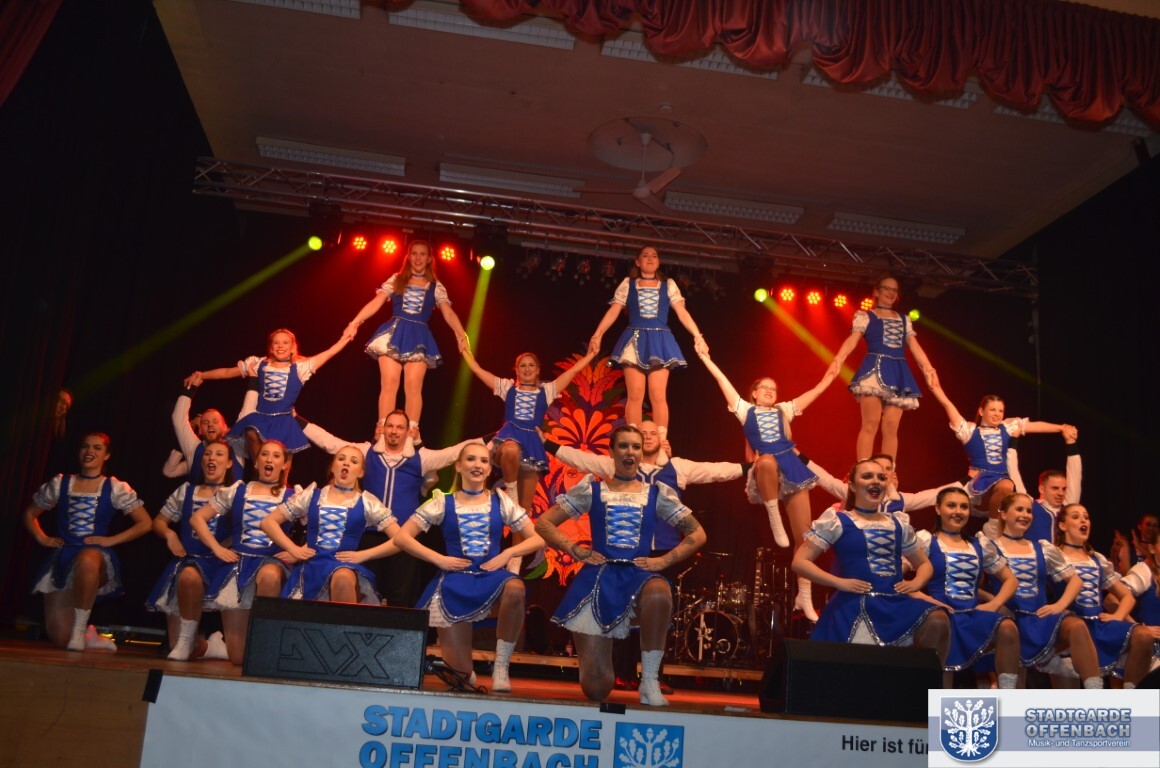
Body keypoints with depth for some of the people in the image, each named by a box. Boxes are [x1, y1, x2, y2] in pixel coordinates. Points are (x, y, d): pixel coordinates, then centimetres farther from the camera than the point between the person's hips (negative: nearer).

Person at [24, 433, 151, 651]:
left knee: (86, 559, -45)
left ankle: (80, 630, -29)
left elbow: (145, 523, 2)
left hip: (97, 555, -3)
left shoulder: (115, 488, 4)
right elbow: (30, 513, 22)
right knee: (60, 638, -10)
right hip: (62, 557, 3)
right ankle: (87, 636, 28)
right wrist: (42, 538, 6)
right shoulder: (60, 484, 11)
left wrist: (111, 540, -7)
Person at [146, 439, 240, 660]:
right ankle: (198, 646, 17)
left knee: (190, 575, -35)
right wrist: (169, 534, 2)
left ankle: (186, 643, -22)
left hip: (216, 560, -4)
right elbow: (158, 521, 23)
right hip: (186, 558, 4)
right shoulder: (186, 491, 18)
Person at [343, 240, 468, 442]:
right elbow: (376, 303, 2)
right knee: (389, 384, -8)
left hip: (418, 337, 0)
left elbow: (448, 312, -1)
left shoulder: (436, 286, 12)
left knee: (413, 386, -8)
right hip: (394, 334, 0)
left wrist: (460, 333, -19)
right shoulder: (396, 280, 11)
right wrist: (355, 323, -11)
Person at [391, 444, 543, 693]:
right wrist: (439, 559, -9)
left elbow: (538, 539, 6)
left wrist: (506, 554, -10)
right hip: (456, 578, 0)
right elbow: (401, 537, 0)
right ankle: (465, 676, 35)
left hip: (491, 574, 1)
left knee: (515, 588, -39)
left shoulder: (500, 502, 6)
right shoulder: (444, 503, 4)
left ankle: (501, 666, -20)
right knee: (461, 673, -6)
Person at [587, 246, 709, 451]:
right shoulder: (627, 284, 12)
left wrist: (698, 336, -6)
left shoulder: (668, 285, 14)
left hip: (659, 342, 0)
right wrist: (597, 335, -7)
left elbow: (682, 313, 6)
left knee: (658, 395, -7)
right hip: (634, 341, 0)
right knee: (635, 395, -7)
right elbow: (613, 312, 4)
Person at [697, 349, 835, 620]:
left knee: (804, 535, -5)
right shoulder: (746, 410, 18)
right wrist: (706, 358, 18)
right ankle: (774, 519, -28)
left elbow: (812, 393, 32)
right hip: (767, 468, -3)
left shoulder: (784, 410, 25)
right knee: (767, 460, -43)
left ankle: (804, 596, -1)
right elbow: (722, 380, 18)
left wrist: (828, 378, 30)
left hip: (792, 467, 3)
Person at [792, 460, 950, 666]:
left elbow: (925, 564, 31)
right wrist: (839, 582, -12)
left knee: (938, 621, -24)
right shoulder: (836, 520, 4)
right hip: (855, 606, -3)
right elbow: (799, 562, -1)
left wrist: (916, 582, 7)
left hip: (896, 602, 4)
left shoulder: (899, 523, 18)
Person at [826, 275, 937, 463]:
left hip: (898, 373, 4)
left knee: (891, 428, -1)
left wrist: (927, 368, -2)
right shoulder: (864, 315, 11)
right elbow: (853, 340, -5)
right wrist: (838, 360, -23)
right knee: (870, 424, -12)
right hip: (874, 370, -4)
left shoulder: (904, 319, 24)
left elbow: (914, 345, 15)